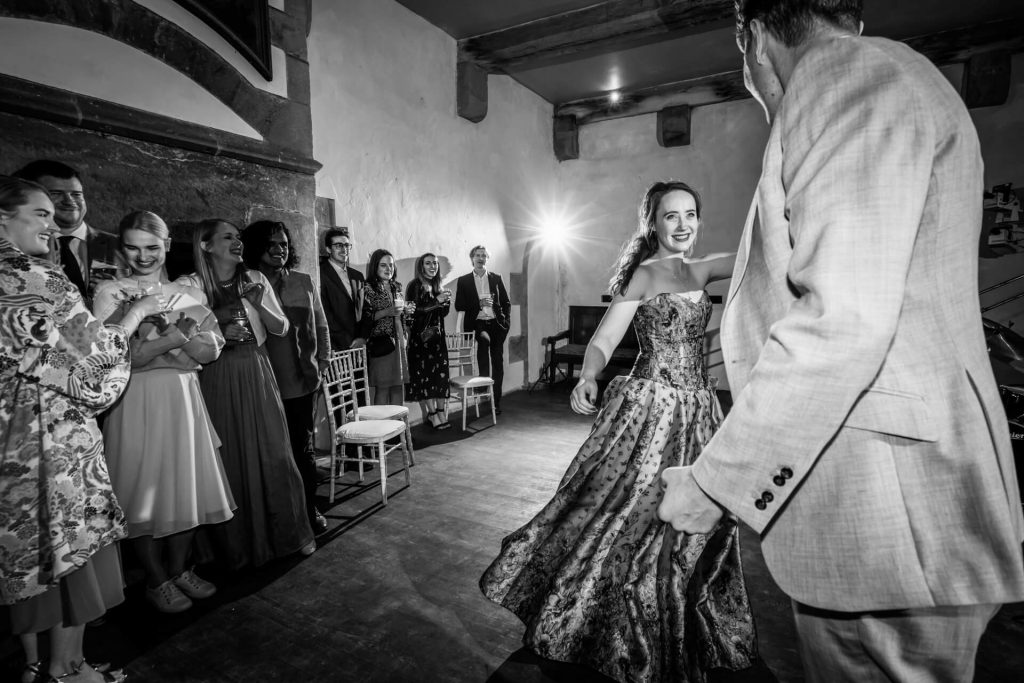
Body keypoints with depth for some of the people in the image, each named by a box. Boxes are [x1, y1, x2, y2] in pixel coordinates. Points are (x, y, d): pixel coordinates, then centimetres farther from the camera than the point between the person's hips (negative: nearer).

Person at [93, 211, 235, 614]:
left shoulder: (189, 294, 7)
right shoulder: (111, 293, -2)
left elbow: (211, 351, 1)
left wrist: (180, 335, -17)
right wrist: (176, 337, -19)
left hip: (184, 401, 3)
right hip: (136, 403, -3)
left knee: (188, 486, 9)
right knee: (144, 489, 5)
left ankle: (179, 569, 29)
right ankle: (156, 580, 24)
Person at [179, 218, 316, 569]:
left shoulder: (255, 279, 5)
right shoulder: (190, 285, -4)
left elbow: (281, 328, 3)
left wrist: (259, 303, -12)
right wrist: (218, 333, -17)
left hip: (258, 378, 3)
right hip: (217, 380, -2)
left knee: (274, 455, 5)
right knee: (229, 461, 4)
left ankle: (290, 533, 22)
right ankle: (237, 547, 23)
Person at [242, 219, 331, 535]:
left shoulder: (303, 282, 7)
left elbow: (321, 326, 11)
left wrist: (321, 362, 5)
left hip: (302, 382, 2)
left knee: (302, 448, 11)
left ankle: (309, 510, 25)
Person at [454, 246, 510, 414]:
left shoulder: (496, 279, 12)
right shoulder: (463, 281, 7)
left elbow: (506, 303, 14)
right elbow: (458, 306, 0)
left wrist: (505, 321, 0)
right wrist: (479, 304, -12)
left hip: (496, 324, 2)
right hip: (477, 324, -2)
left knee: (498, 363, 1)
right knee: (483, 339, -31)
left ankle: (496, 402, 10)